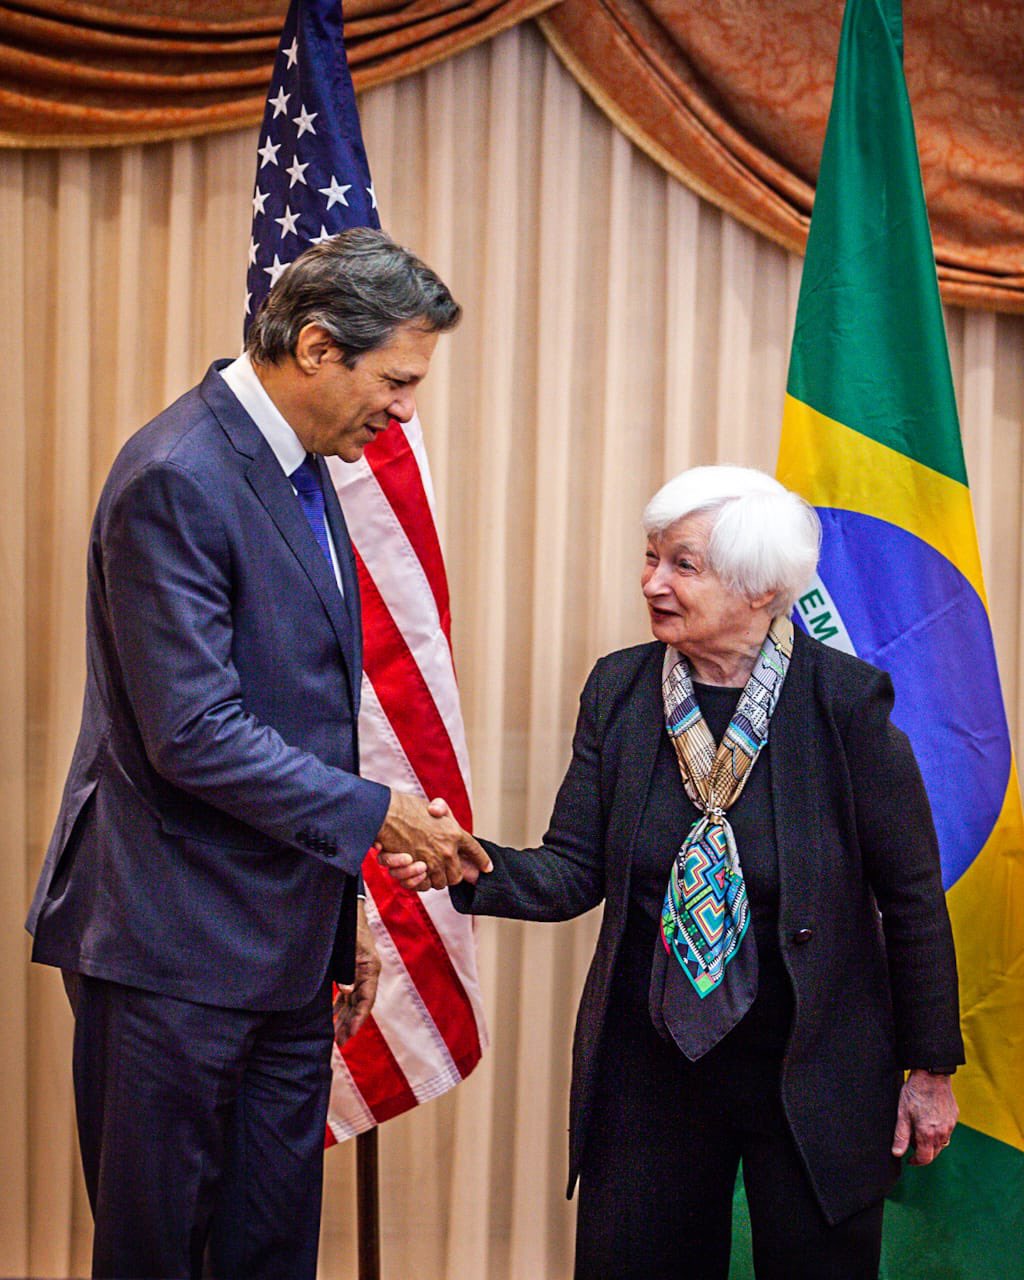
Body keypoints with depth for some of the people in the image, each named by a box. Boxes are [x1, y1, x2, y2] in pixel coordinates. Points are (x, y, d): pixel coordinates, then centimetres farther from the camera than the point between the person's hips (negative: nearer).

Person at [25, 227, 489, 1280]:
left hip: (282, 951, 9)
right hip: (176, 949, -9)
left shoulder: (299, 472, 12)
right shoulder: (176, 480, -18)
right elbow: (193, 737, -23)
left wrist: (342, 904, 18)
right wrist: (374, 813, -14)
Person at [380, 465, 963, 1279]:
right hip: (650, 1068, 3)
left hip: (814, 1076, -3)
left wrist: (930, 1067, -2)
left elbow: (912, 896, -7)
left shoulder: (845, 700, -13)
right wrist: (468, 865, -23)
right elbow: (576, 871, -3)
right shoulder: (618, 690, -2)